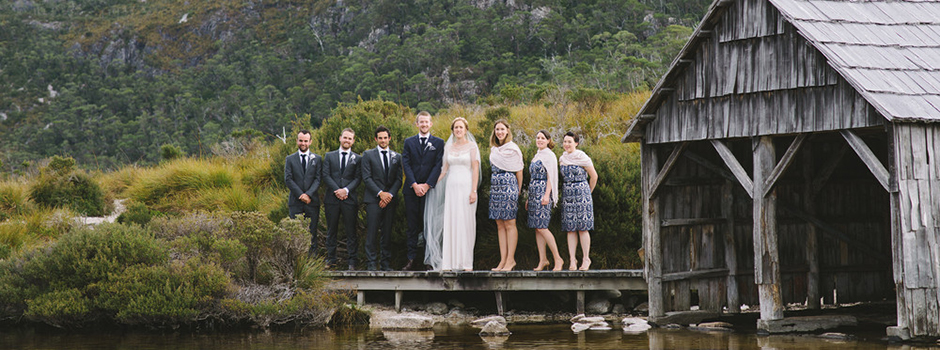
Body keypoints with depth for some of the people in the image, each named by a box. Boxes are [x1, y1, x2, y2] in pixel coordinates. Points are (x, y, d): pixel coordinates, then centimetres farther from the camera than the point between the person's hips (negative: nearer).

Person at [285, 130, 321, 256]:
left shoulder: (316, 159, 8)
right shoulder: (290, 159, 8)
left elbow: (318, 179, 0)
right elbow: (288, 179, -1)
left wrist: (308, 194, -15)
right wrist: (300, 195, -12)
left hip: (312, 201, 0)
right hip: (295, 203, 0)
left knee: (312, 232, 1)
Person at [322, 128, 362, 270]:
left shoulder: (357, 158, 10)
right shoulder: (329, 156, 12)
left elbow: (357, 178, 3)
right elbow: (325, 176, 3)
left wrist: (346, 190, -13)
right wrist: (337, 190, -10)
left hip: (349, 199, -1)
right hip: (332, 198, 1)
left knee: (351, 231, -2)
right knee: (331, 230, 5)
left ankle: (352, 261, 1)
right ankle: (331, 259, 11)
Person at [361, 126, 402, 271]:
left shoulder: (396, 157, 14)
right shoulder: (368, 155, 5)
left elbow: (398, 180, 9)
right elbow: (366, 178, -3)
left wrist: (390, 195, -7)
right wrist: (380, 193, -12)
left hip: (390, 199, 3)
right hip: (373, 199, -3)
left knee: (387, 232, 3)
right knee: (372, 232, -7)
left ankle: (386, 263, 6)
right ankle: (371, 263, -6)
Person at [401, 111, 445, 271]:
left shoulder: (438, 143, 6)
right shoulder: (409, 142, 11)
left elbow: (438, 166, -1)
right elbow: (406, 164, 3)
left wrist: (427, 185, -11)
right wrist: (415, 185, -10)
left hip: (429, 190, -2)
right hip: (411, 190, 2)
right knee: (412, 225, 2)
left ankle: (426, 260, -1)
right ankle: (412, 260, 3)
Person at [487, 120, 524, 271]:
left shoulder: (513, 148, -3)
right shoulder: (494, 149, 15)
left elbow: (518, 171, -1)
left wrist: (518, 190, 0)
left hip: (508, 186, -7)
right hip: (495, 186, 7)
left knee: (509, 224, -6)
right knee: (500, 225, 5)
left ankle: (510, 259, -5)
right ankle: (503, 260, 5)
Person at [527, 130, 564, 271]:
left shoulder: (549, 155, -6)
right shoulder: (537, 156, 19)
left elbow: (550, 177, -12)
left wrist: (546, 195, -20)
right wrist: (529, 198, 20)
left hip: (543, 193, -9)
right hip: (534, 193, 9)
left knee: (541, 227, -13)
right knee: (537, 228, 4)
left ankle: (558, 259, -9)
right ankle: (542, 260, 5)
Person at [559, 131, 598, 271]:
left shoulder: (582, 158, -6)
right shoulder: (562, 159, 10)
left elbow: (594, 176, 3)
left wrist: (588, 192, 11)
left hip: (581, 194, -5)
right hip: (567, 196, 5)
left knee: (583, 228, -5)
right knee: (570, 229, 1)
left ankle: (586, 259, 0)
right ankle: (572, 260, 1)